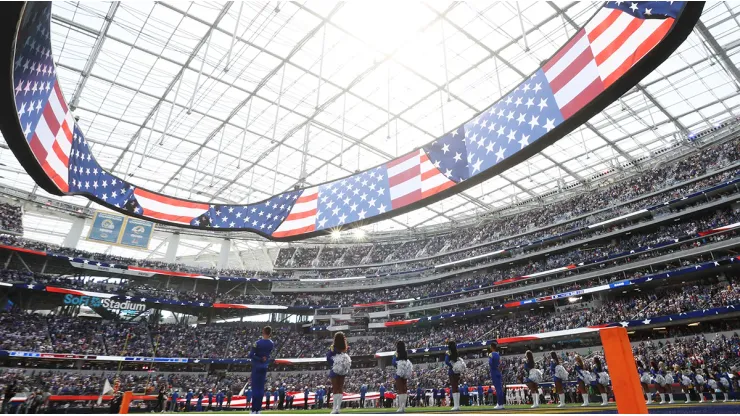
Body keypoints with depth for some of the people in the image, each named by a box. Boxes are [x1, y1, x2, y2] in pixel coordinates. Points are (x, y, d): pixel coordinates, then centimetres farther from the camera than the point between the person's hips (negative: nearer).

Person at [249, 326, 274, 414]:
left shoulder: (258, 343, -17)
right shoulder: (271, 344, -3)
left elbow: (251, 355, -18)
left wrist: (260, 359, -13)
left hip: (256, 366, -4)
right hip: (264, 367, 4)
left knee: (255, 387, 0)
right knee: (261, 387, 9)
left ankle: (254, 409, 2)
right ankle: (258, 409, 12)